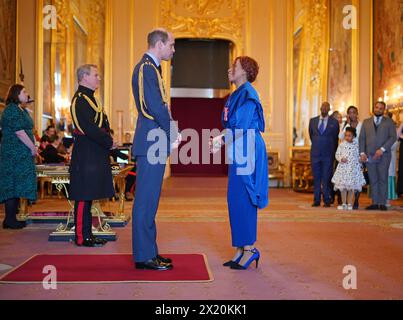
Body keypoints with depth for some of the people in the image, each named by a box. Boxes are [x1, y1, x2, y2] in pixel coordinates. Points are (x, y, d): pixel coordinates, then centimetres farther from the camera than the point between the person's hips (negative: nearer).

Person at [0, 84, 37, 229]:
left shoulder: (22, 110, 18)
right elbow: (19, 132, -17)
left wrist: (32, 148, 8)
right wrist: (33, 148, -12)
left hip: (22, 154, 9)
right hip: (14, 154, -9)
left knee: (16, 185, 9)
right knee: (13, 184, -6)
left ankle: (12, 218, 13)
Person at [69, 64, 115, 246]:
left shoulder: (88, 98, 19)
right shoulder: (80, 99, -13)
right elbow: (89, 128, -21)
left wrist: (107, 139, 5)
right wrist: (109, 142, -11)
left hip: (93, 155, 10)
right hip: (87, 156, -10)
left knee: (88, 196, 12)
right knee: (84, 197, -5)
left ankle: (87, 234, 19)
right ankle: (82, 237, 1)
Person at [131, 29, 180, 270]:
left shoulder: (151, 68, 20)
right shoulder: (146, 68, -11)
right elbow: (155, 107, -19)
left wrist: (173, 132, 10)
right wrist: (174, 133, -8)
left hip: (155, 143, 10)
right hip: (152, 142, -10)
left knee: (149, 200, 13)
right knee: (146, 200, -5)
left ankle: (148, 251, 21)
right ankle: (144, 256, 1)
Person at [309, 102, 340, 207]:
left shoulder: (334, 122, 1)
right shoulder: (313, 121, 8)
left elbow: (336, 138, 10)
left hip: (328, 155, -2)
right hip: (315, 154, 2)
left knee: (327, 178, -1)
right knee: (316, 178, 5)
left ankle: (327, 200, 6)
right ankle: (316, 200, 10)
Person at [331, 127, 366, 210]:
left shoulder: (356, 145, 2)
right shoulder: (341, 145, 2)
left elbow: (358, 156, 8)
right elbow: (337, 154, 4)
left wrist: (360, 165, 4)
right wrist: (341, 159, -14)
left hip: (353, 168, 0)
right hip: (343, 167, 0)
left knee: (351, 186, 5)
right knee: (342, 186, 3)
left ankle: (349, 204, 14)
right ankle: (344, 204, 12)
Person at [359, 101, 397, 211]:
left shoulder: (389, 122, 7)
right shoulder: (366, 122, 14)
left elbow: (393, 137, -3)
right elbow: (362, 138, 10)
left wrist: (382, 149, -14)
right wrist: (362, 152, -3)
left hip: (383, 156, -2)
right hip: (369, 156, 2)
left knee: (383, 179, 0)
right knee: (373, 180, 4)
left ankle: (382, 203, 4)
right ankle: (375, 203, 8)